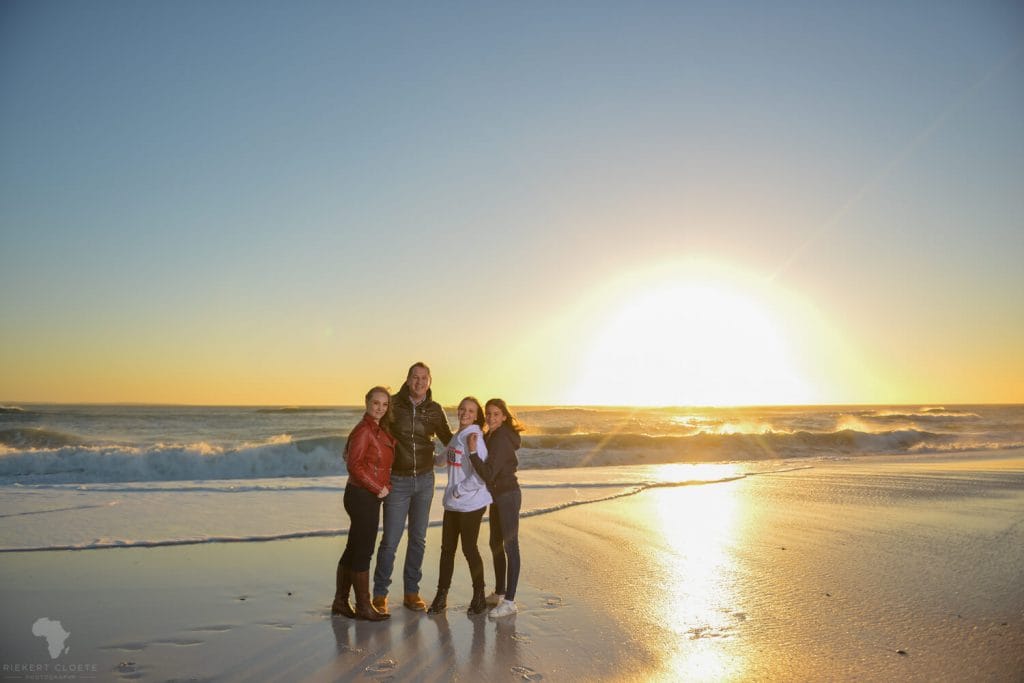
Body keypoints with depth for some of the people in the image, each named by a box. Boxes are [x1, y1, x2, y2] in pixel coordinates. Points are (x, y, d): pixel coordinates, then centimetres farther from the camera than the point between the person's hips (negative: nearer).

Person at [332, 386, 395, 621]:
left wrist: (386, 486, 7)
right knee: (363, 551, -1)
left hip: (371, 496, 9)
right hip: (362, 496, -9)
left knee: (354, 550, 15)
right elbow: (354, 465, -20)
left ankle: (340, 602, 25)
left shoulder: (380, 431, 13)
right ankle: (364, 606, 9)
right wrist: (378, 488, -16)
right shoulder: (364, 430, -15)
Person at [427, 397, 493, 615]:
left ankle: (479, 596, 20)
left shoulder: (474, 438, -16)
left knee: (469, 549, 3)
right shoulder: (457, 436, 10)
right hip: (452, 503, 8)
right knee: (447, 549, 12)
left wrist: (458, 490, -17)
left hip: (471, 504, -8)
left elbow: (480, 475, -23)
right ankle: (441, 596, 23)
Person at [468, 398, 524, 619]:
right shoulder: (491, 436, 8)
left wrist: (473, 452, -30)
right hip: (497, 496, 10)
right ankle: (499, 593, 29)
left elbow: (488, 474, -25)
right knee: (495, 545, 17)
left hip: (508, 495, -10)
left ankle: (509, 601, 0)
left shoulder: (501, 439, -21)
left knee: (510, 546, -5)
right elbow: (488, 471, 14)